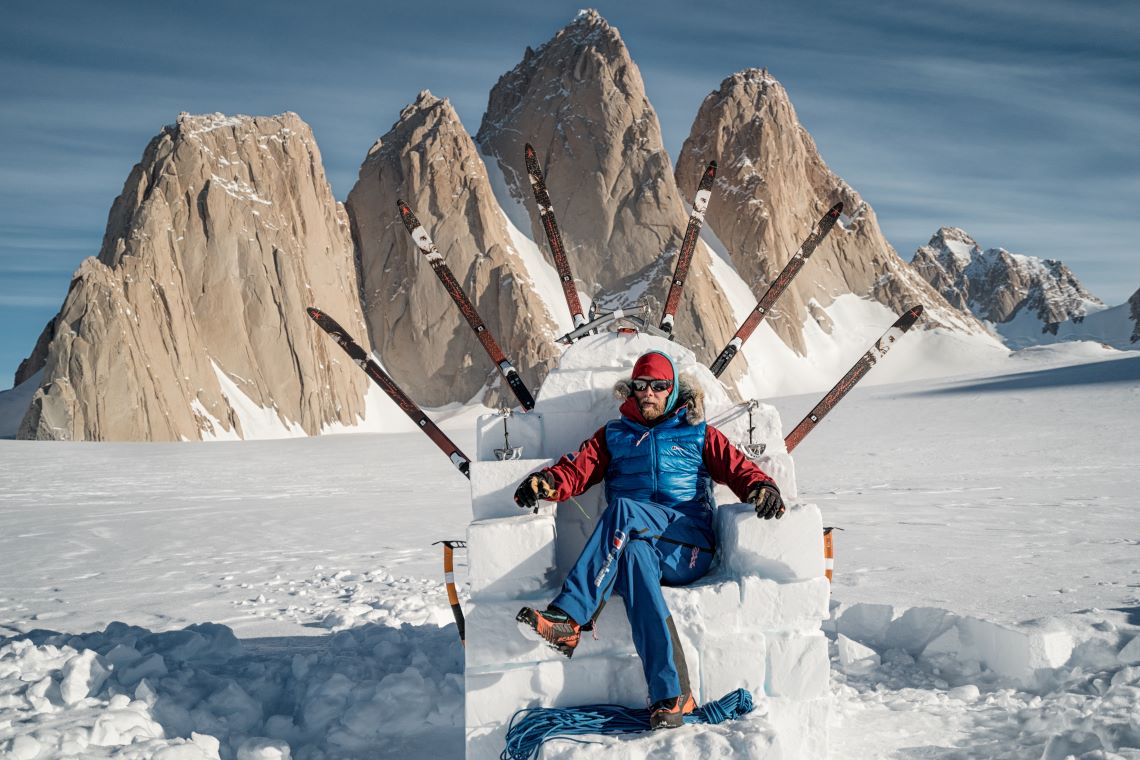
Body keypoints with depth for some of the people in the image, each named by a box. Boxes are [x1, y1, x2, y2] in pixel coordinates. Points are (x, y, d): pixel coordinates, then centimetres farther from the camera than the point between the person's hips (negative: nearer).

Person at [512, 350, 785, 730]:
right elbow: (579, 468, 11)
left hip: (690, 549, -1)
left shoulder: (699, 434, 22)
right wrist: (549, 480, -12)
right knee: (634, 553, -38)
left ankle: (567, 618, -40)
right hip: (637, 539, 1)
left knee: (623, 510, -32)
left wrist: (761, 486, -11)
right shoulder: (613, 435, 25)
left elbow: (737, 467, 13)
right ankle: (672, 695, -45)